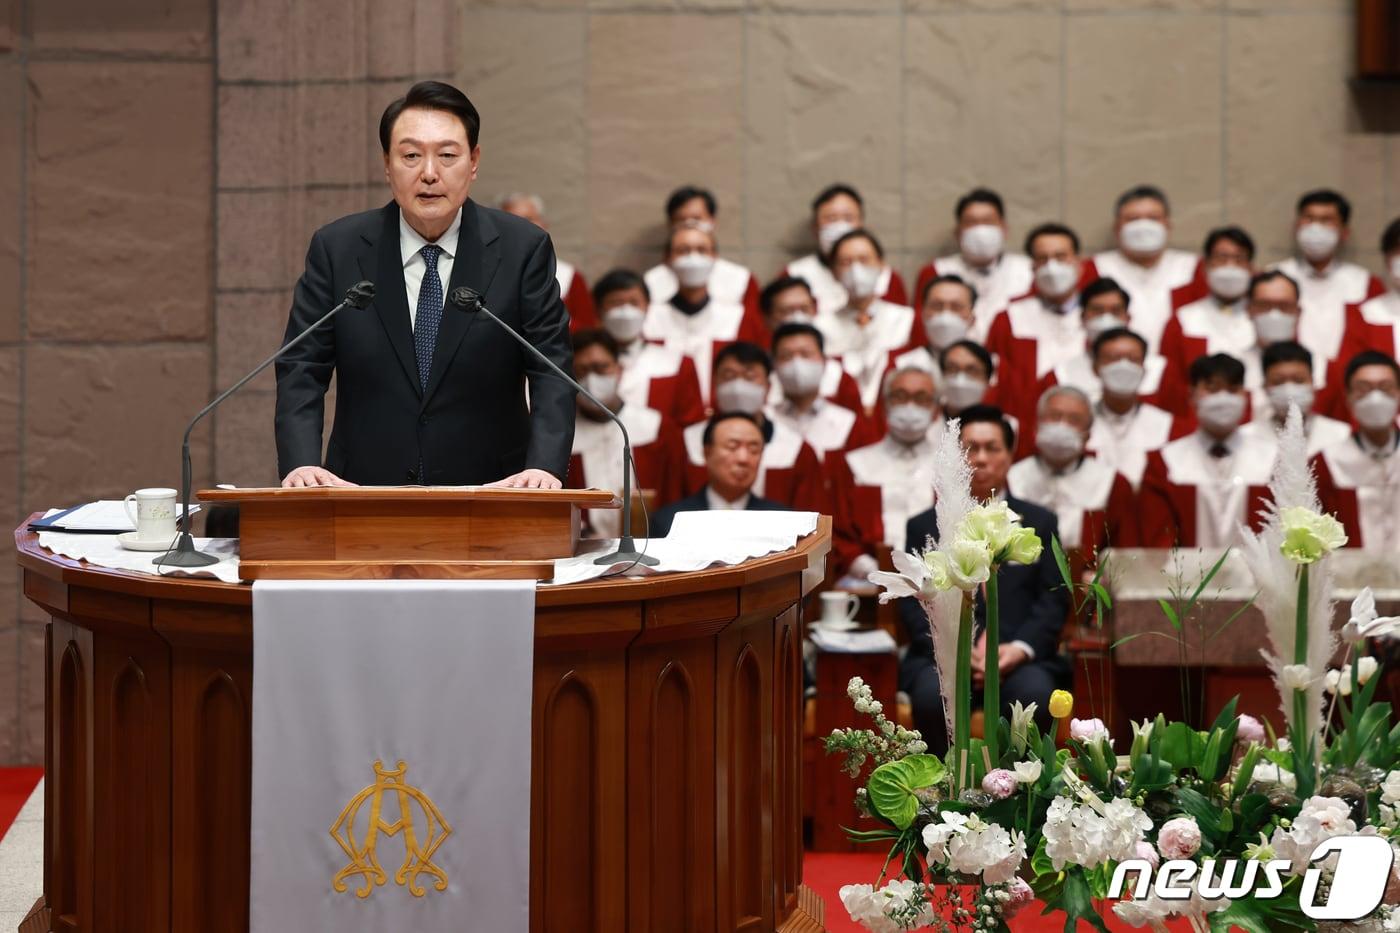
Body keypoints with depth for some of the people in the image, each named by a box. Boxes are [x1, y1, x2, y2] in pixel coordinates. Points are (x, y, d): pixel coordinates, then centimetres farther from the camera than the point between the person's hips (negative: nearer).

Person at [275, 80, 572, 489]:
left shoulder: (522, 249, 3)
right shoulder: (337, 248, 5)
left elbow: (552, 375, -1)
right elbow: (300, 371, 3)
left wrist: (544, 468, -18)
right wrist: (301, 465, -14)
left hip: (488, 494, 0)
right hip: (365, 497, 0)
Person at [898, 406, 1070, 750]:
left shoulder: (1040, 522, 17)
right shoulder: (924, 527, 16)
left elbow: (1053, 600, 8)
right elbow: (914, 603, 7)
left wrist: (1020, 648, -11)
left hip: (1020, 656, 0)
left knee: (1035, 697, -34)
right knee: (932, 696, -34)